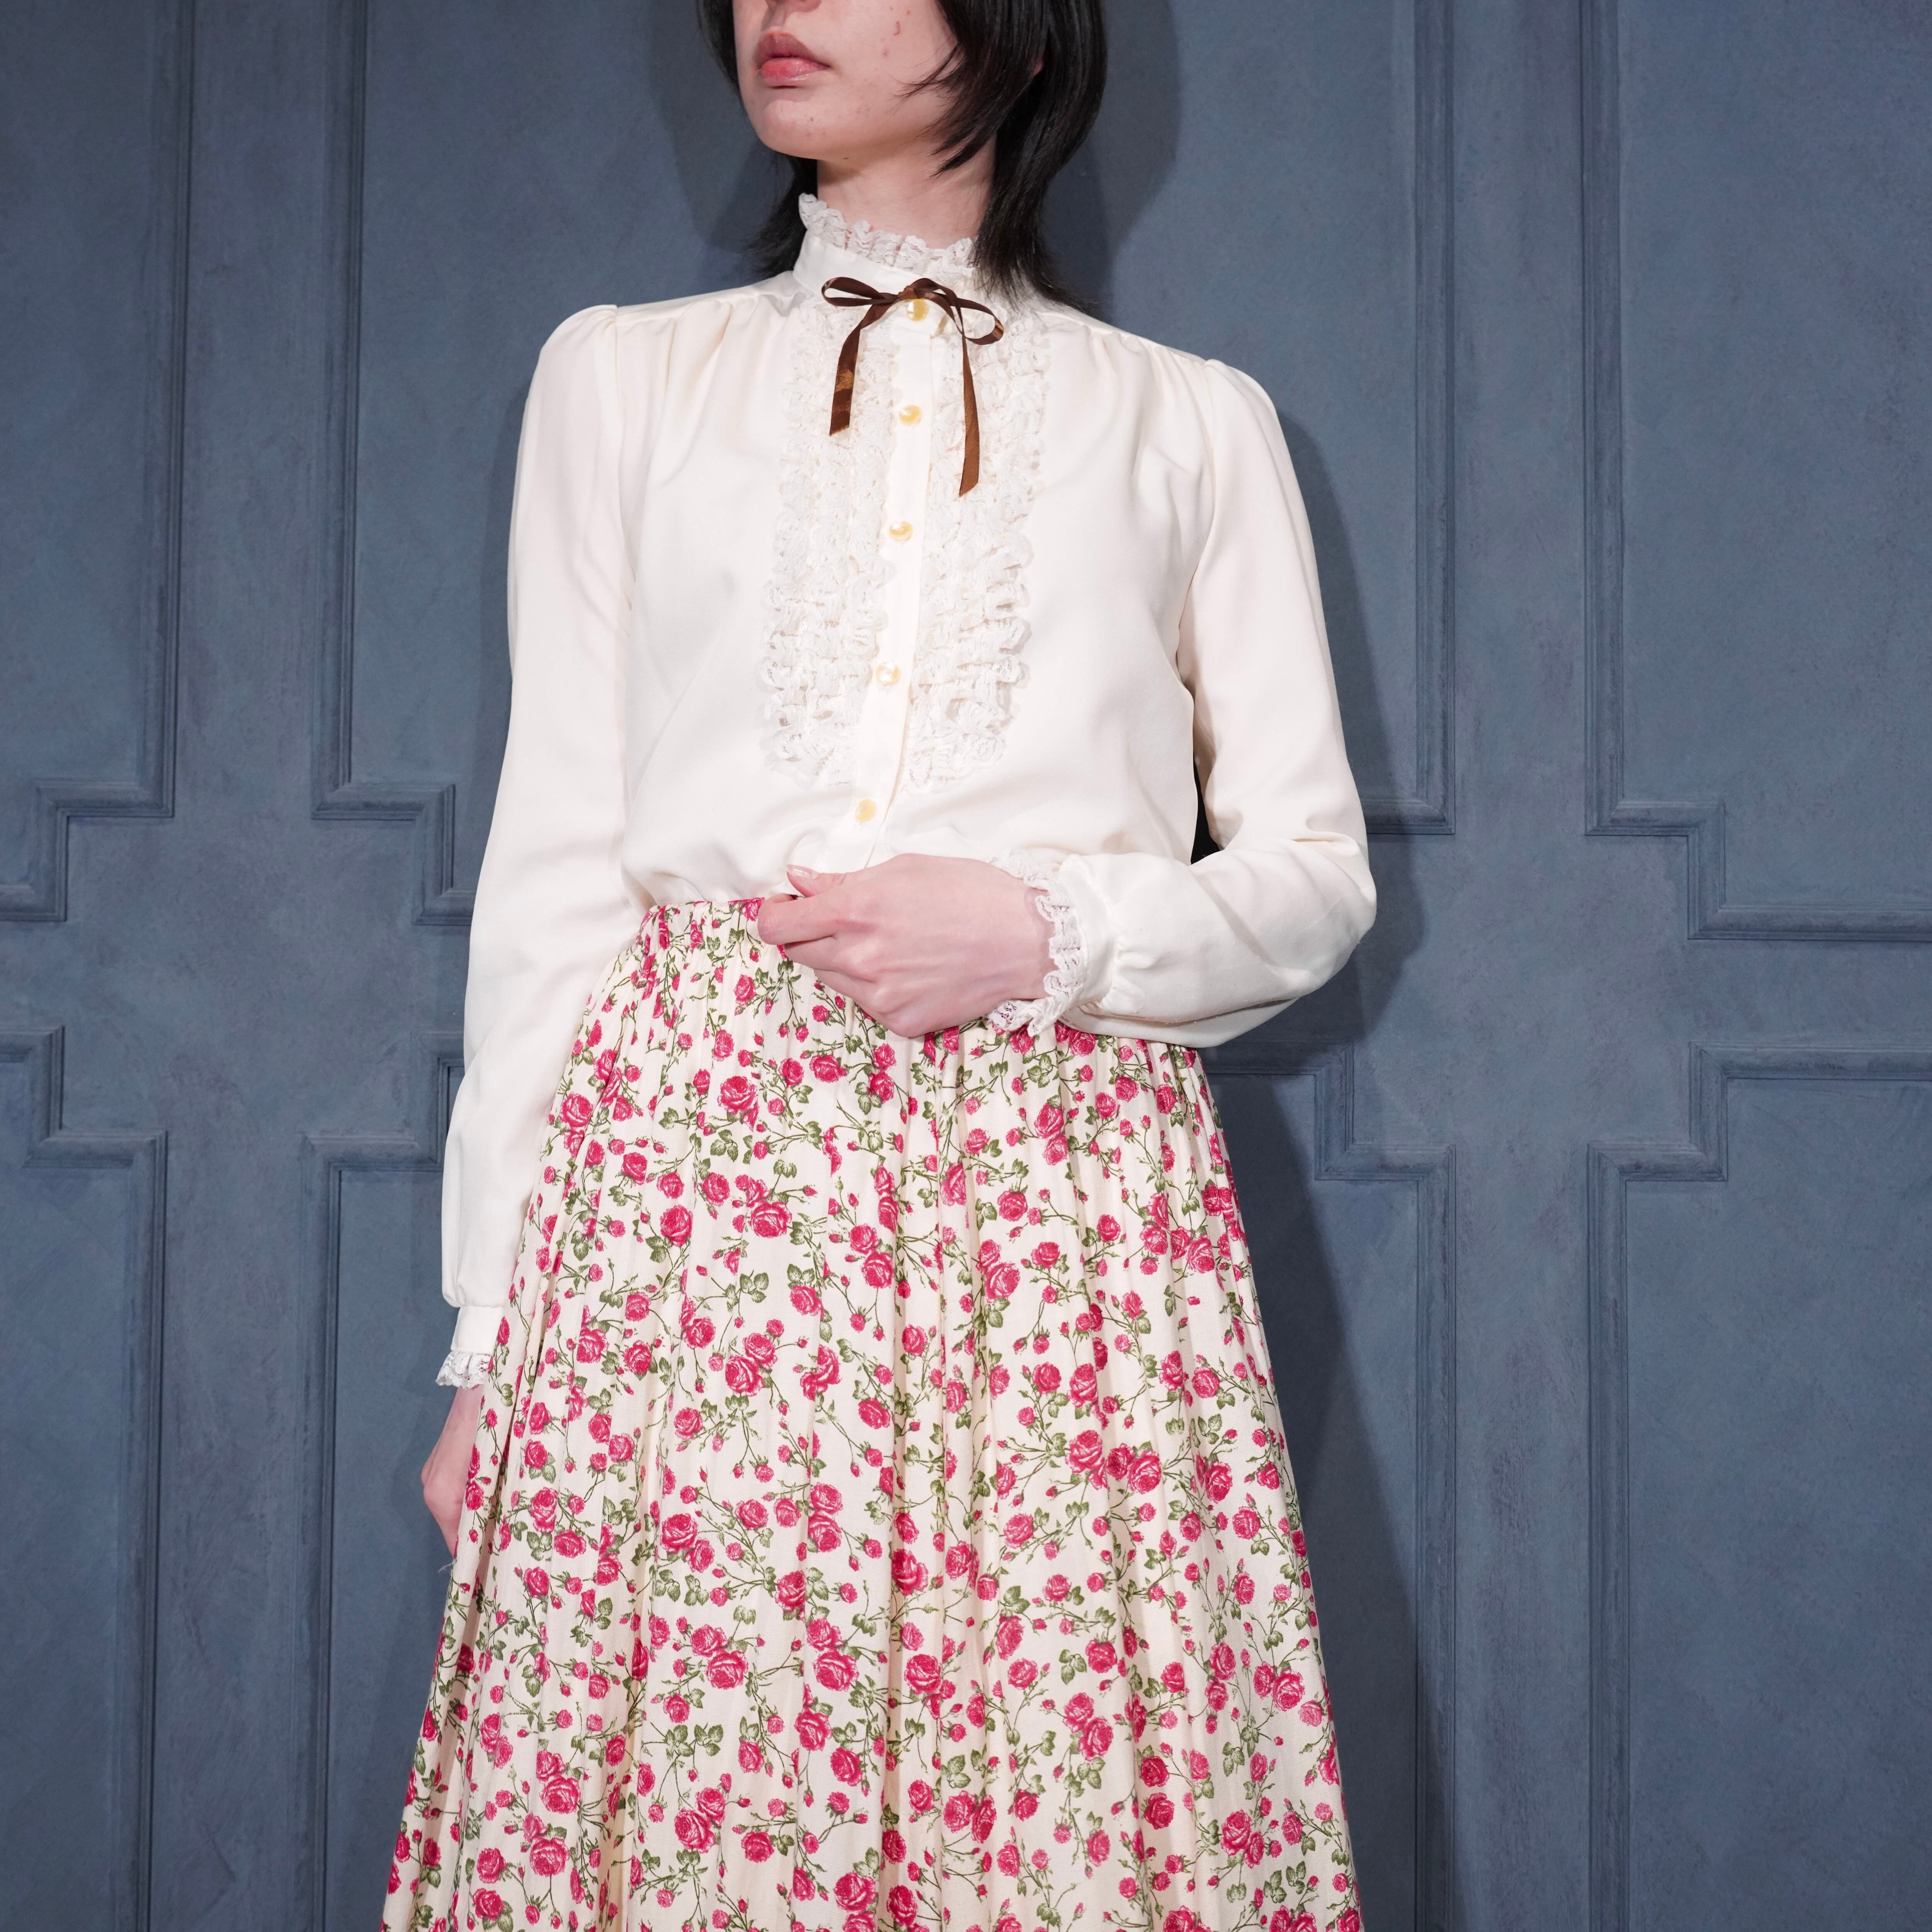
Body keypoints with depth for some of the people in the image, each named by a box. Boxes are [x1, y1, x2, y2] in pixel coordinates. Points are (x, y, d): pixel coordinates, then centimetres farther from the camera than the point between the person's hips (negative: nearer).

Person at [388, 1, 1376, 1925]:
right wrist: (487, 1331, 3)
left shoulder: (1191, 420, 15)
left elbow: (1314, 877, 11)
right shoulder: (621, 375, 16)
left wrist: (1043, 931, -9)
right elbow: (552, 863, 10)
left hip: (1063, 1201, 0)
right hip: (691, 1172, 1)